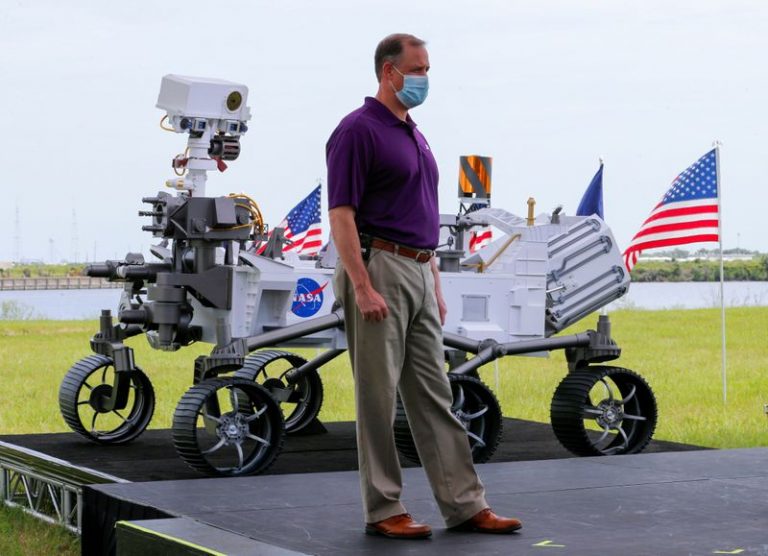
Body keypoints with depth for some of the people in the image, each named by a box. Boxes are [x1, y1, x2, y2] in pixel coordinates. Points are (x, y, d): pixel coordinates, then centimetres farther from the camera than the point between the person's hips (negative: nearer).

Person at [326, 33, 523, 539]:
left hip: (419, 274, 9)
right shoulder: (358, 131, -9)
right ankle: (383, 510, 5)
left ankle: (465, 504, 11)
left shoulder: (415, 136, 18)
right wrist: (363, 287, -22)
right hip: (379, 270, -9)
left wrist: (436, 287, 18)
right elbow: (341, 215, -16)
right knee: (378, 398, -2)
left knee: (435, 397, 8)